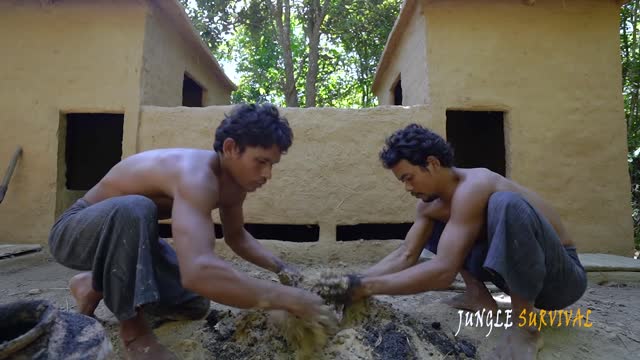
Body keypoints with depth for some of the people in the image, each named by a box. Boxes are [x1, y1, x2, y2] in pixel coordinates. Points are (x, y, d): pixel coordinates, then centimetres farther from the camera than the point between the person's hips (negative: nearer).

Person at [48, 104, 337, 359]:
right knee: (135, 208, -41)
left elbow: (236, 236, 7)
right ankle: (132, 328, -19)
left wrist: (281, 268, -8)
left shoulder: (236, 181, -9)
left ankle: (101, 284, 18)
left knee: (194, 305, -3)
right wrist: (288, 299, -47)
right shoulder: (196, 175, -40)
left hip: (127, 234, 8)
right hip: (75, 230, -8)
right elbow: (198, 271, -54)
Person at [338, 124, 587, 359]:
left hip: (562, 274, -7)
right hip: (518, 270, 7)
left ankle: (526, 326, -23)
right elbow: (405, 256, -5)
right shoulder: (428, 203, -3)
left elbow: (443, 271, -35)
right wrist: (356, 281, -17)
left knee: (506, 204, -38)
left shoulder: (471, 188, -29)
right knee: (431, 225, 6)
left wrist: (367, 287, -32)